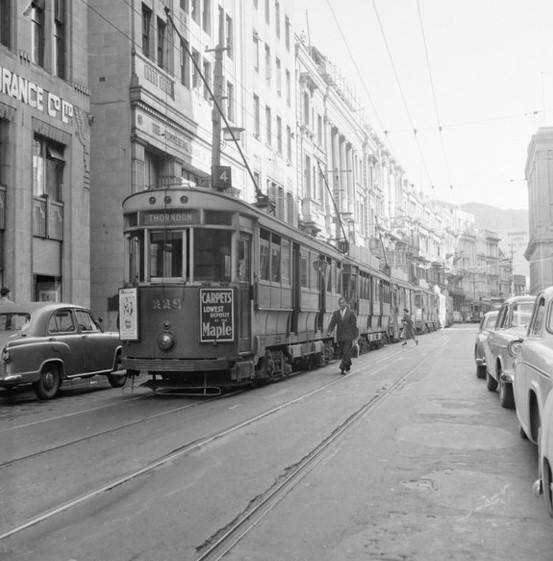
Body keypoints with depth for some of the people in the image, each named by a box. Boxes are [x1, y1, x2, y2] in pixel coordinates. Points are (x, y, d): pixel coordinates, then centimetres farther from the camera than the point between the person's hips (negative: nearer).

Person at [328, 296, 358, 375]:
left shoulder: (351, 313, -2)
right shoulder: (335, 313, 6)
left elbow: (354, 325, 0)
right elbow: (332, 323, -1)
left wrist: (354, 337, -1)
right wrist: (329, 331, -19)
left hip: (348, 337, -3)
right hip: (340, 337, 3)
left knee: (346, 353, -13)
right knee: (342, 353, 10)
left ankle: (342, 368, -13)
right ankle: (348, 365, 30)